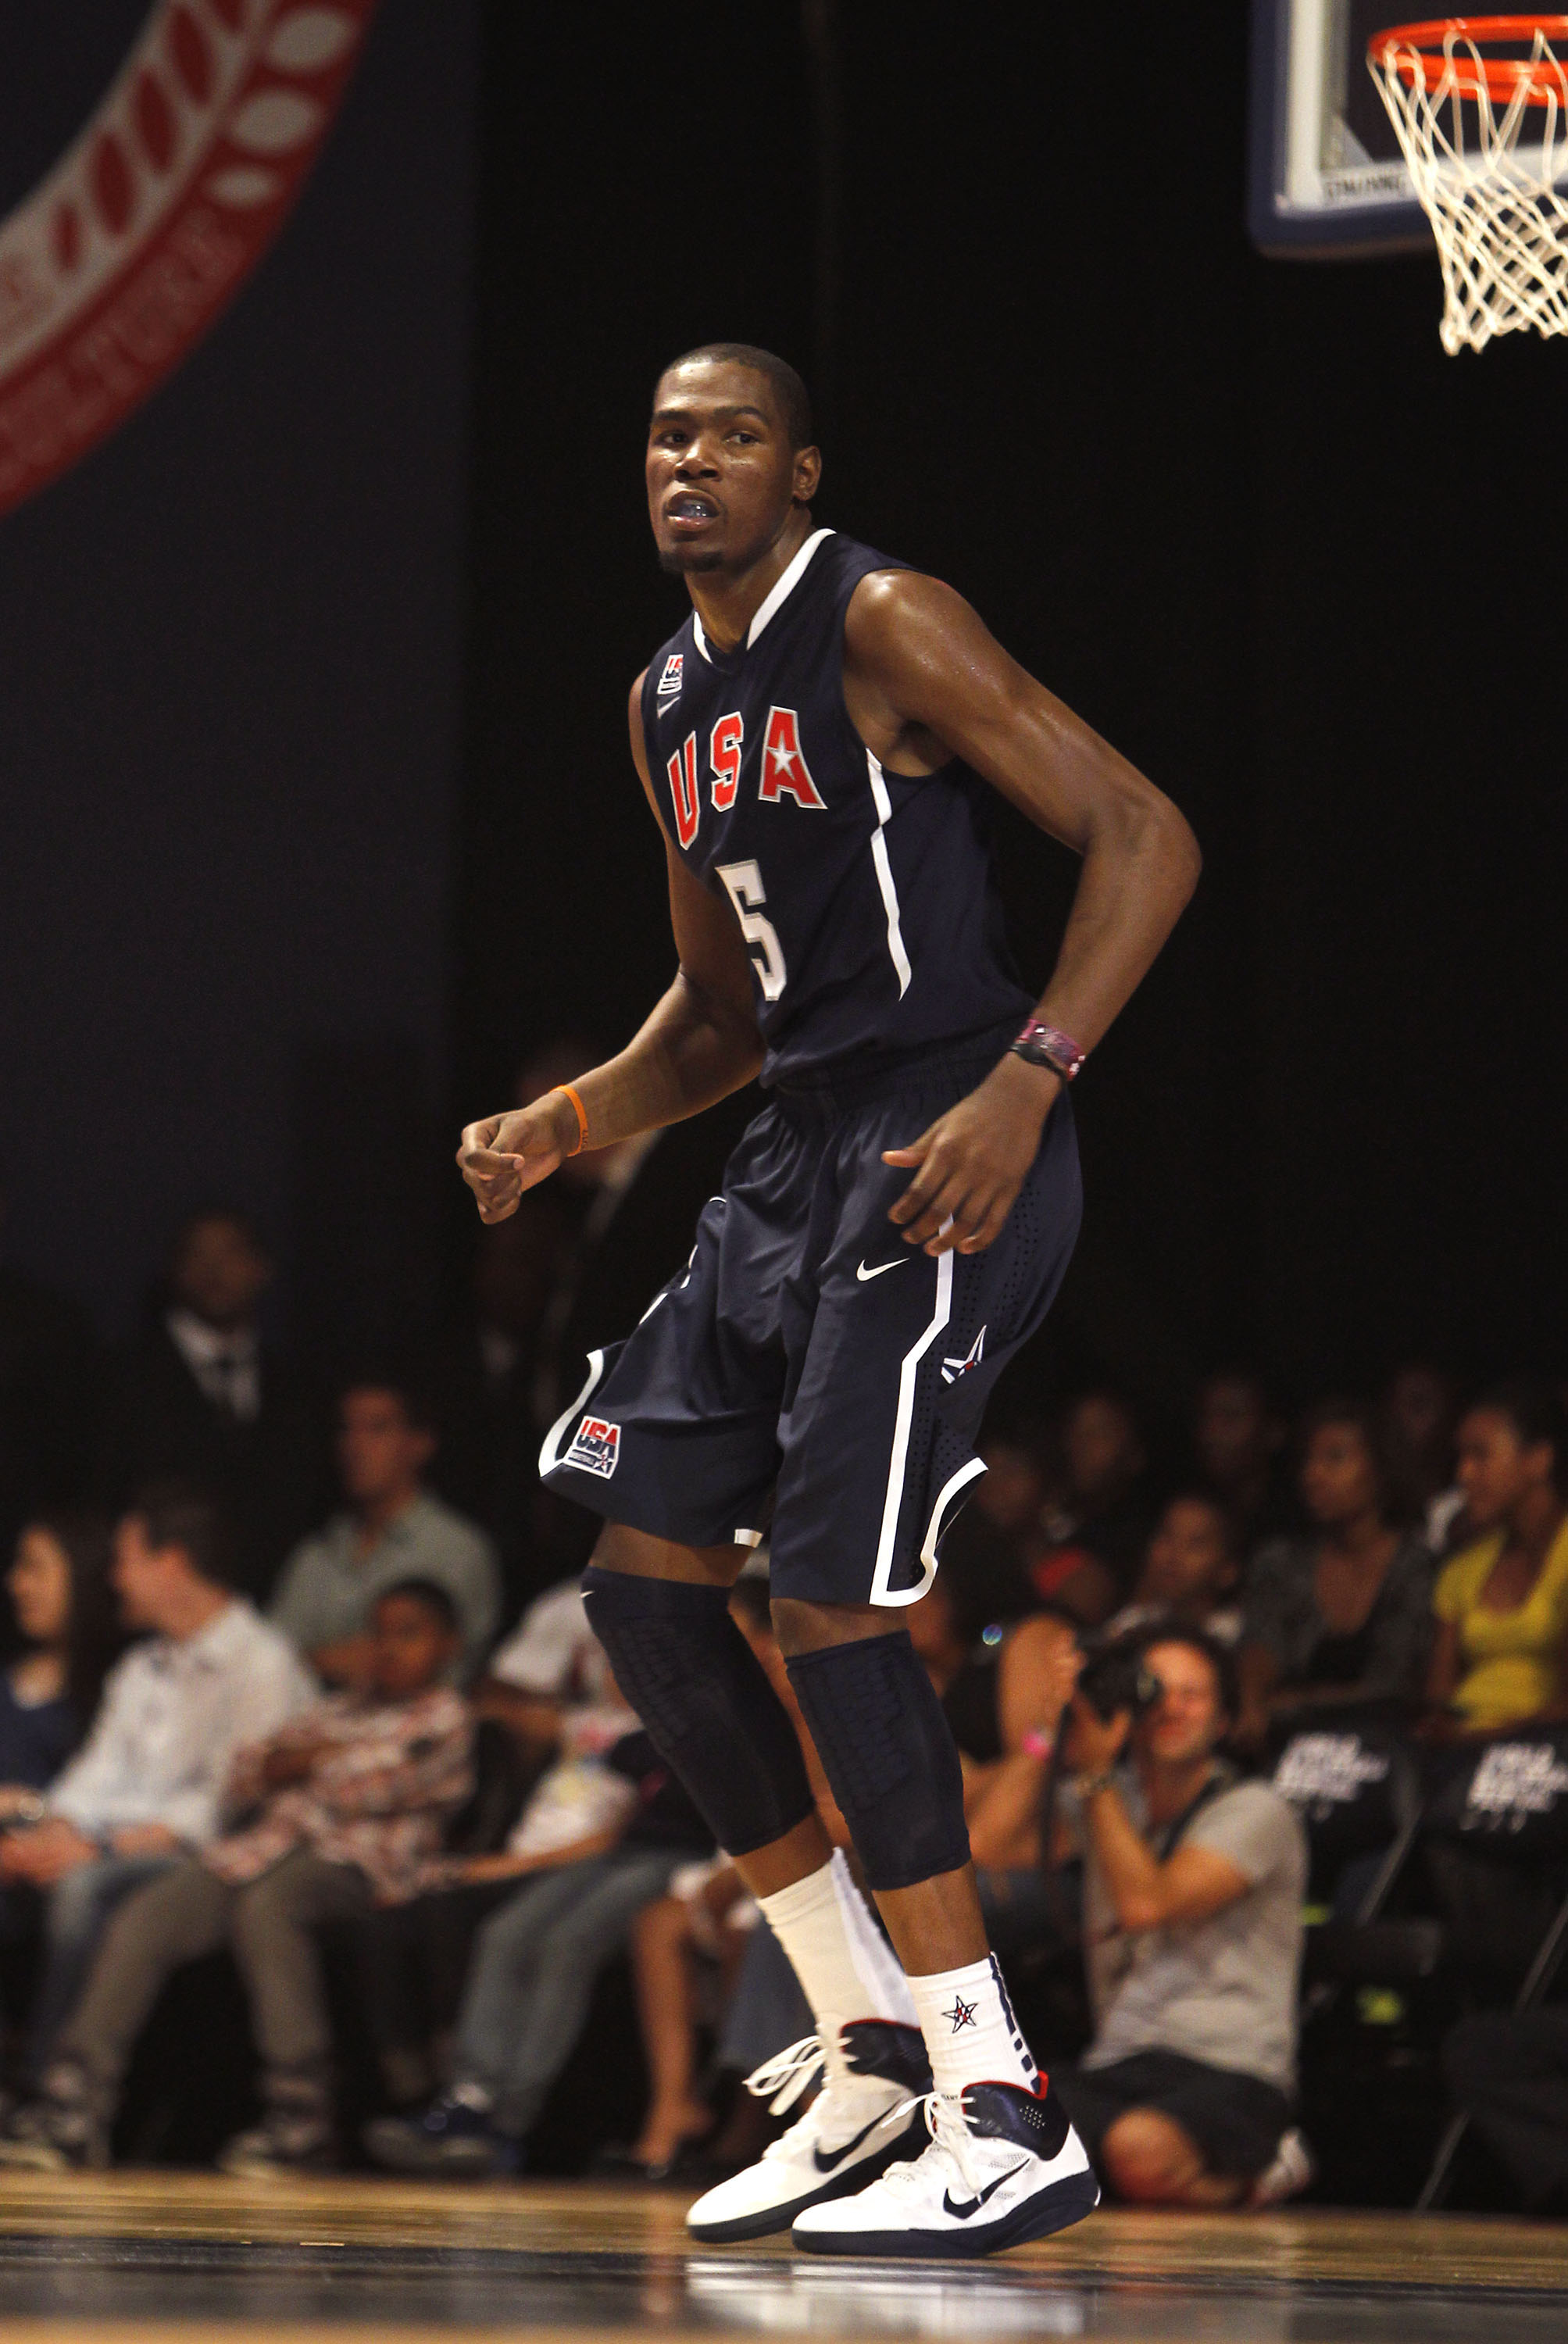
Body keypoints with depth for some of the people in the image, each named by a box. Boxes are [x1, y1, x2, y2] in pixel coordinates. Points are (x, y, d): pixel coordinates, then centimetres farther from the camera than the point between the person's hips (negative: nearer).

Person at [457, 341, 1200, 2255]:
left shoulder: (883, 627, -10)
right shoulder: (666, 705, 17)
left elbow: (1142, 837, -15)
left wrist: (1021, 1089, -25)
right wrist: (559, 1128, 9)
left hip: (946, 1149, -9)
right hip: (797, 1147, 9)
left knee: (830, 1596, -16)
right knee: (642, 1572, 5)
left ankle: (1004, 2118, -12)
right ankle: (869, 2066, 12)